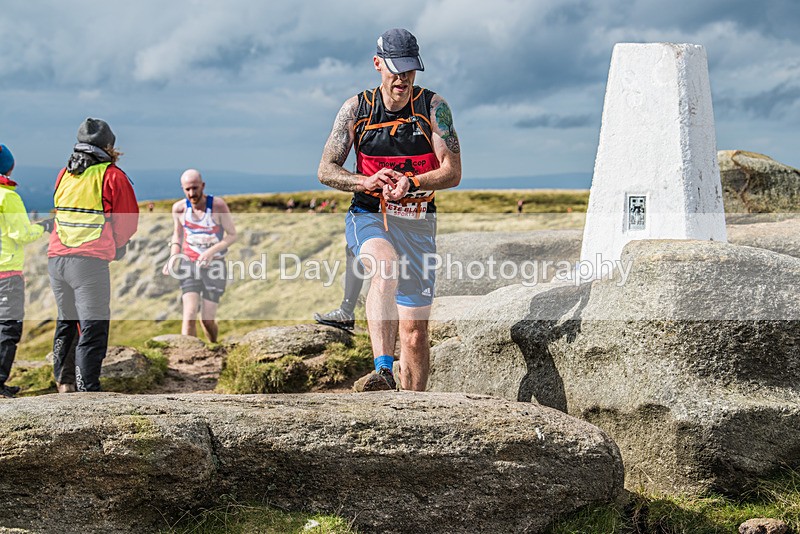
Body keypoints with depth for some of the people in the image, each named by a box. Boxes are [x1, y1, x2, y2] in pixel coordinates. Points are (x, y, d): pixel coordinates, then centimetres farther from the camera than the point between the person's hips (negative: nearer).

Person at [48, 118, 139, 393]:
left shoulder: (64, 174, 15)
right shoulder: (113, 176, -1)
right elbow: (129, 223, 0)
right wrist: (116, 247, 19)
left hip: (56, 257, 6)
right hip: (90, 260, -6)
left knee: (66, 322, 20)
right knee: (93, 328, -5)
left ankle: (64, 382, 24)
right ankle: (87, 389, -10)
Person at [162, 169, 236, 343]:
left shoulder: (218, 205, -13)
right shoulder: (179, 208, -4)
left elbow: (232, 235, -7)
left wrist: (211, 251, -22)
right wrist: (173, 258, -2)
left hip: (214, 266, -2)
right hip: (190, 265, 2)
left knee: (207, 320, 1)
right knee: (190, 316, -15)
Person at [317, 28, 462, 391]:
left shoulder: (434, 107, -2)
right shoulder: (356, 108, 0)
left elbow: (453, 173, -7)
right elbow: (326, 171, 0)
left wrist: (411, 183, -26)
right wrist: (367, 182, -19)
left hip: (416, 223, 1)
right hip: (368, 217, -1)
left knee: (414, 328, 3)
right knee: (387, 268, -36)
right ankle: (383, 370, -46)